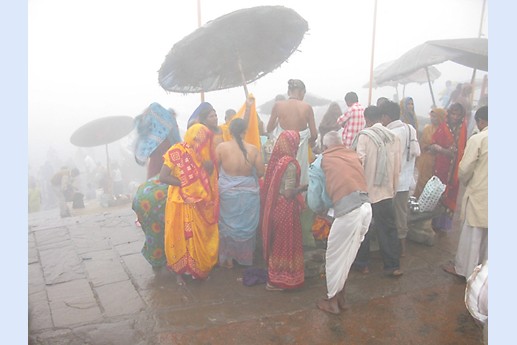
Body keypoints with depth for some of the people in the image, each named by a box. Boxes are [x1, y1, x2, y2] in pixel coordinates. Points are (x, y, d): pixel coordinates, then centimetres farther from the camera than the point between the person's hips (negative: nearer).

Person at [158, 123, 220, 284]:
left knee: (199, 238, 15)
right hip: (181, 203, -5)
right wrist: (184, 184, -18)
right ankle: (179, 270, 26)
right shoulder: (176, 151, -15)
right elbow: (163, 177, -19)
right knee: (180, 238, 9)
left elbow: (209, 177, 4)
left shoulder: (202, 154, 4)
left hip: (199, 204, 6)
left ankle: (197, 267, 32)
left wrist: (209, 167, -16)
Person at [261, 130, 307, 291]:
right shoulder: (290, 164, -20)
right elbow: (289, 193, -23)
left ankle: (274, 275, 34)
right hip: (285, 209, -8)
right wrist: (305, 187, -9)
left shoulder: (278, 159, 3)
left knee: (276, 241, 20)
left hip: (275, 206, 8)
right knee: (286, 243, 6)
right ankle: (279, 280, 18)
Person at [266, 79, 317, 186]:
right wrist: (311, 141, 17)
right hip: (300, 150, -1)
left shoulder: (278, 105, -6)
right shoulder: (307, 107, -8)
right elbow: (314, 135, -5)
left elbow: (269, 129, 3)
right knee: (300, 182, 14)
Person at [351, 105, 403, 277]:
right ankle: (392, 265, 14)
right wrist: (393, 188, 14)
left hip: (366, 190, -3)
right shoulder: (393, 137, 2)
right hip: (386, 190, 3)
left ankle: (362, 263, 21)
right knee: (388, 228, 10)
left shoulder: (364, 135, -10)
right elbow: (397, 167, 4)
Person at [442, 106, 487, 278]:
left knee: (472, 233, 7)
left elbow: (464, 169, -14)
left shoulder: (477, 139, -14)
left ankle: (463, 268, 20)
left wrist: (466, 182, 7)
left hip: (479, 193, -5)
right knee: (487, 234, 16)